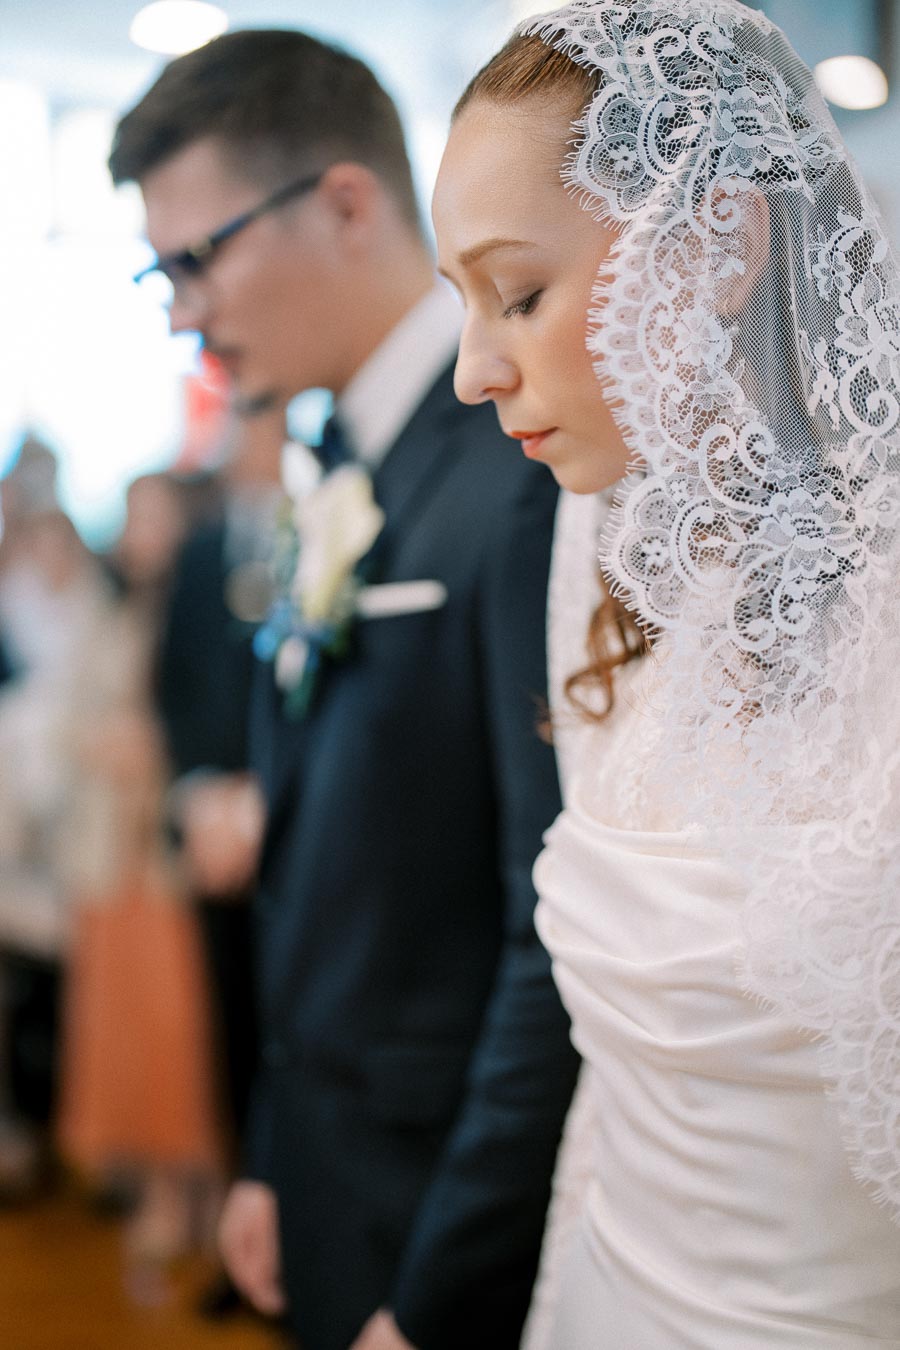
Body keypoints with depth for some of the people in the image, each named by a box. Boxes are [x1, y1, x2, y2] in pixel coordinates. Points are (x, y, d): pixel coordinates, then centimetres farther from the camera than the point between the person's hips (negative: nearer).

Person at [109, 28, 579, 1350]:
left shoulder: (534, 468, -21)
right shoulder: (339, 485, 7)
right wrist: (275, 1160, 12)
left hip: (468, 1233, -7)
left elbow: (572, 930, -23)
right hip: (332, 1191, 8)